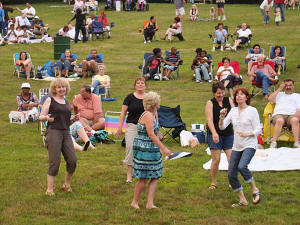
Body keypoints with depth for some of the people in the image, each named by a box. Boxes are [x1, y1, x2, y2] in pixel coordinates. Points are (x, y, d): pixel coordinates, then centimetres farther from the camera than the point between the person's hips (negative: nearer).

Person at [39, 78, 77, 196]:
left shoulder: (67, 102, 19)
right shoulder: (50, 100, 2)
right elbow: (41, 117, -1)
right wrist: (46, 118, -23)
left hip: (66, 132, 6)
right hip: (53, 132, -6)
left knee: (72, 160, -1)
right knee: (54, 162, -8)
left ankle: (67, 184, 20)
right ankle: (49, 189, 1)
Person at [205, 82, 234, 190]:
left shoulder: (229, 100, 7)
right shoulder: (210, 103, -4)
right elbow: (209, 119, -15)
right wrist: (214, 133, -30)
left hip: (228, 134, 3)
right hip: (215, 135, -3)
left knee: (231, 158, -6)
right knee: (216, 160, -5)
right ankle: (213, 182, 11)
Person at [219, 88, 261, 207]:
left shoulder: (252, 110, -5)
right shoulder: (233, 111, 9)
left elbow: (258, 130, -7)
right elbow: (222, 127, 8)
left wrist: (247, 134, -24)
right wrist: (222, 117, -10)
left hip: (250, 145, -6)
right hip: (237, 147, 6)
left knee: (242, 166, -31)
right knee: (231, 174, 0)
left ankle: (255, 190, -10)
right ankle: (242, 200, 14)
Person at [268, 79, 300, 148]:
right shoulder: (279, 94, 30)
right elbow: (270, 99, 11)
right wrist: (279, 89, 14)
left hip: (291, 115, 0)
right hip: (278, 115, 0)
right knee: (280, 120, -38)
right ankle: (273, 143, -42)